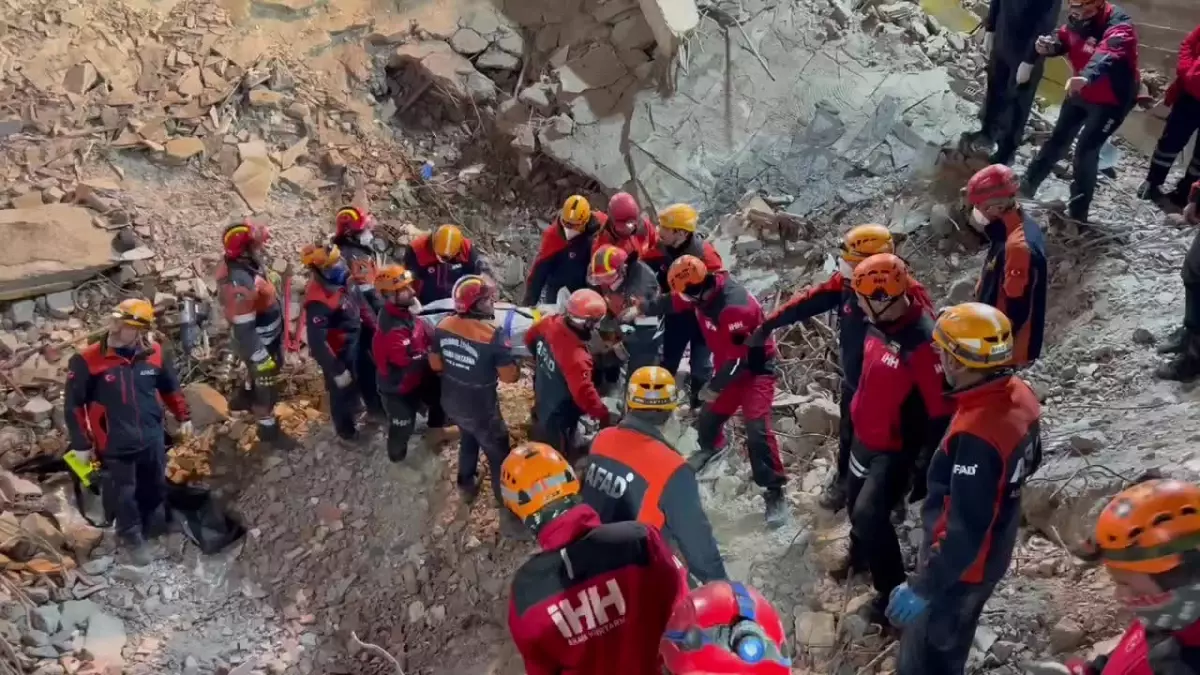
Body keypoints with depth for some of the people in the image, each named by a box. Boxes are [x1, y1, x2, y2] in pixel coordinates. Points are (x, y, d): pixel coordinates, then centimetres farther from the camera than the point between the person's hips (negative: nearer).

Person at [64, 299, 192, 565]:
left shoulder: (153, 353, -7)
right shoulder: (87, 361, -17)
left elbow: (170, 387, 10)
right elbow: (73, 405, -9)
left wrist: (183, 417, 15)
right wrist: (81, 444, -7)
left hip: (153, 438, 3)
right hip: (115, 446, -3)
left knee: (155, 487, 22)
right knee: (123, 494, 11)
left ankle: (155, 525, 49)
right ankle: (132, 538, 36)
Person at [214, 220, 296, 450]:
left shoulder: (237, 261, -12)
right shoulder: (240, 285, -39)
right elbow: (243, 329, -31)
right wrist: (261, 358, -22)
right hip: (259, 341, -9)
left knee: (260, 372, 35)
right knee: (266, 385, 14)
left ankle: (243, 398, 62)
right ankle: (268, 430, 38)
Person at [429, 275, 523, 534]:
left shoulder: (443, 326, -10)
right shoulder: (493, 336, -29)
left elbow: (435, 364, 3)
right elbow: (510, 376, -22)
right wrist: (513, 363, -3)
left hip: (451, 403, 7)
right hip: (481, 409, -7)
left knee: (468, 439, 34)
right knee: (499, 457, 10)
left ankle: (466, 485, 54)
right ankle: (509, 512, 17)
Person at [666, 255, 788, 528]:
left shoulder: (735, 307, -34)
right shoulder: (707, 291, -9)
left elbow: (739, 357, -28)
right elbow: (676, 303, 13)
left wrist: (715, 385, -18)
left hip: (754, 368, -8)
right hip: (728, 366, 8)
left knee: (757, 430, -18)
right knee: (708, 418, 17)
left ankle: (774, 492, -10)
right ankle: (709, 448, 52)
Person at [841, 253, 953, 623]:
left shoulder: (922, 343, -30)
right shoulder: (879, 326, -4)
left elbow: (942, 413, -26)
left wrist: (925, 467, -21)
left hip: (896, 450, -8)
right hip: (866, 439, 9)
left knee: (870, 515, -13)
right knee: (856, 505, 23)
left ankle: (892, 592, 7)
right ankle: (859, 555, 51)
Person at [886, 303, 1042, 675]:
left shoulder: (976, 433, -37)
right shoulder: (1020, 395, -9)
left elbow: (965, 530, -33)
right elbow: (1028, 461, 11)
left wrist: (922, 587, -26)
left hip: (962, 565, -8)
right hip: (994, 553, 8)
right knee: (949, 644, 30)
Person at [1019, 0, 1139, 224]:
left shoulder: (1119, 27, -33)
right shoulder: (1077, 20, -9)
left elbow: (1108, 56, -52)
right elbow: (1063, 39, 6)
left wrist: (1086, 77, -73)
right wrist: (1047, 45, -20)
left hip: (1111, 100, -8)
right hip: (1081, 92, 8)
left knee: (1086, 149, -10)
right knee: (1059, 139, 18)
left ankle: (1078, 211, 2)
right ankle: (1027, 186, 34)